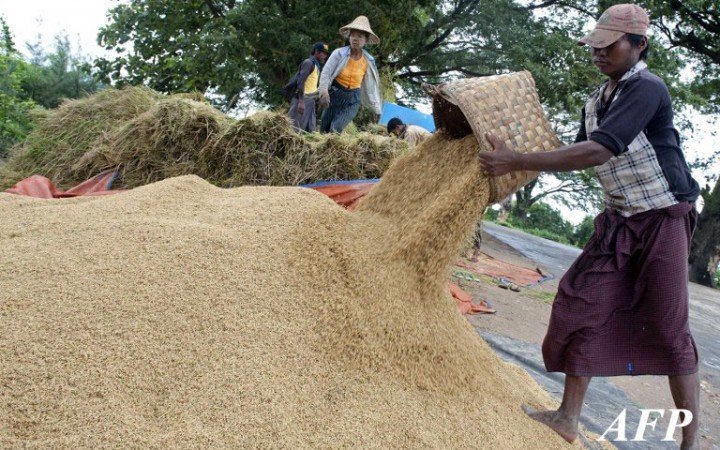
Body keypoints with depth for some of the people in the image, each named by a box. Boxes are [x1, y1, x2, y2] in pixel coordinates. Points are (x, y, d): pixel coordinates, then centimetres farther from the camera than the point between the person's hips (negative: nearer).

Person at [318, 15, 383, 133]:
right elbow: (326, 74, -13)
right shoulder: (339, 53, -10)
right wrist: (323, 92, -32)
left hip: (353, 99, 0)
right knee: (324, 131, 5)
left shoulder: (368, 61, -3)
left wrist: (376, 109, 7)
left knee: (335, 129, -20)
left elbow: (371, 86, 5)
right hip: (334, 95, 0)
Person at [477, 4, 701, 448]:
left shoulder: (648, 90, -19)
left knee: (669, 328, -3)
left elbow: (598, 151, -31)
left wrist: (517, 161, -33)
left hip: (663, 218, -7)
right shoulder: (598, 100, 7)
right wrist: (515, 161, 6)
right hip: (619, 220, 8)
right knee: (583, 307, 2)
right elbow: (579, 154, 16)